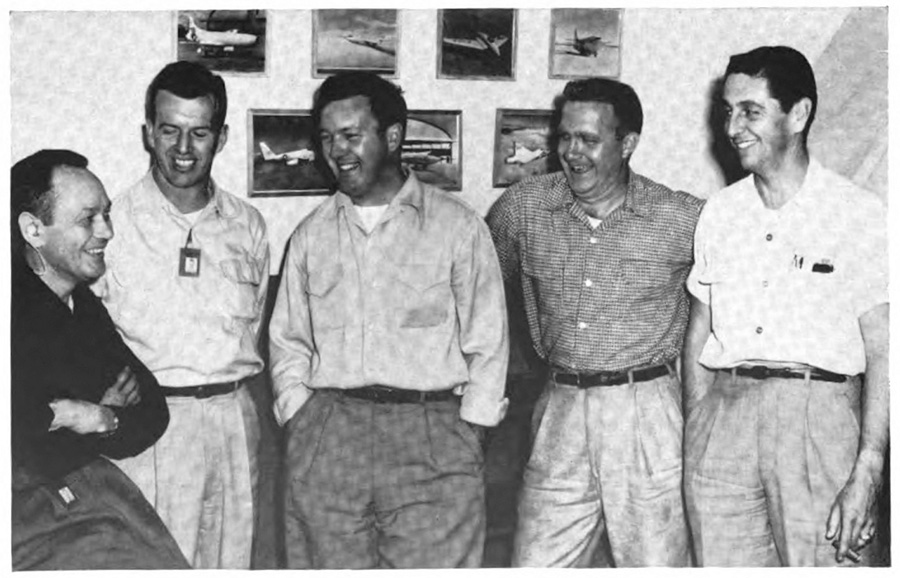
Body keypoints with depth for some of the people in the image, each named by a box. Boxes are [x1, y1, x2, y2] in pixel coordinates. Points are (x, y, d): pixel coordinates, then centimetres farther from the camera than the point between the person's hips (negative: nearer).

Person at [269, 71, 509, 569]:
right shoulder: (310, 235, 14)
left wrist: (467, 430, -2)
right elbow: (287, 341, 19)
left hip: (433, 437, -3)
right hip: (325, 439, 3)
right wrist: (298, 414, 6)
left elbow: (487, 343, 5)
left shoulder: (458, 226, 4)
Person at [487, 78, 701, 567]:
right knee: (535, 563, 5)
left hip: (648, 414, -2)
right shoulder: (521, 208, 3)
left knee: (656, 561, 3)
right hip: (560, 412, 3)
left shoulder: (680, 219, -5)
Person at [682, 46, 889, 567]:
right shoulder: (719, 212, 11)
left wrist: (867, 473, -13)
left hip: (817, 412, -4)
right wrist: (695, 440, 9)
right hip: (722, 415, 4)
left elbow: (882, 353, -6)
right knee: (722, 563, 6)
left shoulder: (861, 215, -3)